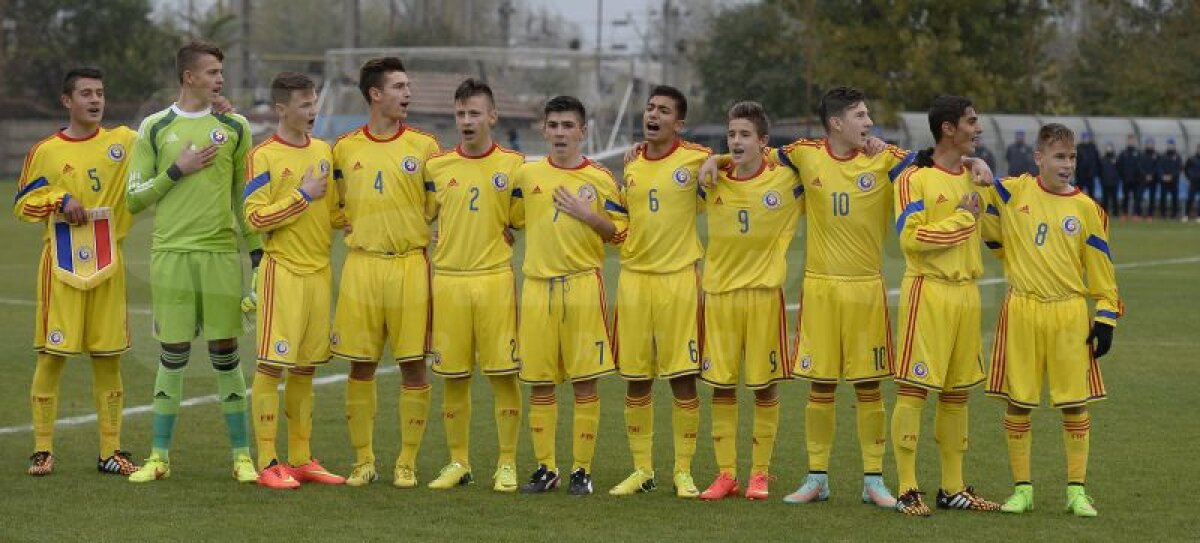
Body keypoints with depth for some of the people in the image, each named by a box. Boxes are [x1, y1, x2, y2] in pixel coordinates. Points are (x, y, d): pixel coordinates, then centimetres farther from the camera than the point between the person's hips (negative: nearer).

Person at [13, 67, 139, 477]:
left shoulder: (124, 142, 6)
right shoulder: (44, 151, 3)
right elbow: (22, 204, 7)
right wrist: (60, 201, -9)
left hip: (108, 263, 2)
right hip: (62, 263, -2)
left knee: (108, 358, 5)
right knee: (52, 355, -2)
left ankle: (110, 451, 11)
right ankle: (43, 450, 5)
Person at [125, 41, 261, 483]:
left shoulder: (235, 127, 8)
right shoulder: (154, 129, 5)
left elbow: (244, 194, 11)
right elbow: (134, 198, 4)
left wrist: (257, 249, 4)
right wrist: (177, 171, -8)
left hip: (222, 252, 1)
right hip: (170, 252, -1)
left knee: (225, 353, 2)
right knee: (173, 354, 1)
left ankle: (241, 455, 9)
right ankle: (160, 456, 10)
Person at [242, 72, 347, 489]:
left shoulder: (324, 152, 13)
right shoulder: (263, 156, -6)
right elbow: (254, 218, -14)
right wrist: (303, 196, -11)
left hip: (319, 270, 6)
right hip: (282, 271, -6)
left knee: (305, 369, 10)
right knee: (271, 366, -6)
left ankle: (301, 459, 15)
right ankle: (268, 463, -3)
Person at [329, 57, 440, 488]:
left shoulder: (424, 146, 4)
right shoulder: (345, 148, 8)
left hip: (411, 264, -1)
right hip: (361, 264, 1)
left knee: (413, 364, -1)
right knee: (361, 366, 3)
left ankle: (407, 463, 8)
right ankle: (363, 461, 13)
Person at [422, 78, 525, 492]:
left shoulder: (513, 165, 3)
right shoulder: (436, 166, 7)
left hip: (495, 278, -2)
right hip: (447, 279, 2)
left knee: (504, 374, -3)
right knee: (453, 377, 5)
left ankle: (507, 464, 6)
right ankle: (458, 463, 16)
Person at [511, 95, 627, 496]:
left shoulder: (600, 179, 2)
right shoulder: (527, 174, 8)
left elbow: (621, 233, 3)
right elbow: (511, 222, 20)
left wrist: (587, 214, -10)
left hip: (583, 286, -2)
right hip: (537, 286, 2)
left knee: (585, 382, -2)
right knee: (539, 383, 5)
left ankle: (582, 470, 5)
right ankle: (545, 468, 14)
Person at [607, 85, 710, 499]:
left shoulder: (697, 160, -4)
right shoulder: (630, 166, 11)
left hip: (680, 277, -4)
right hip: (634, 276, 4)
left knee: (683, 379, -3)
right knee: (635, 380, 6)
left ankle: (683, 471, 7)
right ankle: (641, 470, 16)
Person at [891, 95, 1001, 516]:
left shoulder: (972, 177, 15)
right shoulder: (914, 179, -7)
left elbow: (987, 232, 23)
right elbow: (910, 237, -16)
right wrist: (963, 217, -9)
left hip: (966, 292, 7)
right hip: (928, 290, -7)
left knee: (957, 393, 10)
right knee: (913, 389, -6)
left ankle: (953, 488, 18)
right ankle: (908, 490, -3)